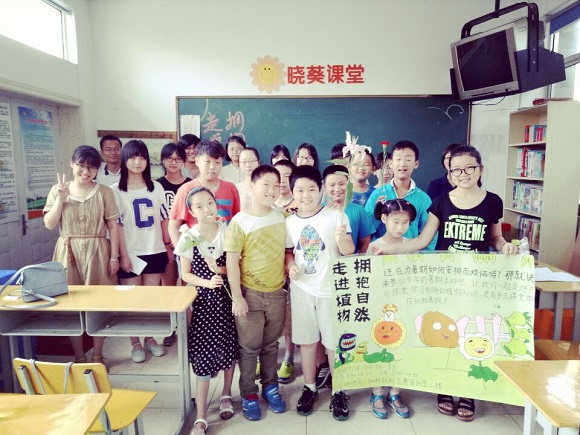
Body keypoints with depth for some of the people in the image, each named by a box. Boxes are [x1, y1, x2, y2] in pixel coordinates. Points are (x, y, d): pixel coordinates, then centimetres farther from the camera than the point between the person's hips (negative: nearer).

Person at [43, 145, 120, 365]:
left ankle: (97, 355, 21)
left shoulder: (104, 191, 0)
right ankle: (79, 356, 21)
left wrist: (114, 256, -5)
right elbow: (49, 224, -1)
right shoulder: (58, 190, 5)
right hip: (68, 253, 1)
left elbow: (113, 226, -1)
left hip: (98, 253, -1)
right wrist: (61, 198, -11)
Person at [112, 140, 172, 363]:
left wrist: (168, 245, 7)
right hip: (131, 253, -2)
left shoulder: (156, 187, 6)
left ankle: (149, 338, 26)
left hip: (155, 251, 3)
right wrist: (123, 255, -10)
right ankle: (135, 343, 18)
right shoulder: (115, 191, -3)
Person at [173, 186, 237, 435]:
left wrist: (221, 270, -16)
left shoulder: (228, 232, -3)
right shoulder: (189, 238, -6)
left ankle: (226, 395, 37)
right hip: (203, 301, -1)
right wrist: (207, 282, -18)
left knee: (229, 349, 11)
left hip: (228, 299, 2)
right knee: (203, 355, -2)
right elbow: (186, 274, -2)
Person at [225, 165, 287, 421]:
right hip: (250, 294, -4)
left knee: (271, 345, 18)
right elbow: (231, 261, -13)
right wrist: (237, 297, -13)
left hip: (277, 292, 4)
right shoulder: (240, 222, -13)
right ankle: (248, 393, 28)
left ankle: (270, 386, 36)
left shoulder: (281, 218, 1)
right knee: (249, 347, 9)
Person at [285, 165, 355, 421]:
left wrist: (342, 240, -33)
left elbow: (349, 251, -12)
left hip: (331, 289, -3)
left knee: (334, 342, 8)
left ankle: (339, 391, 27)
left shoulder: (335, 216, -10)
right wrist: (290, 266, -8)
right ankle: (310, 387, 33)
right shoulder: (289, 222, 1)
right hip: (301, 289, 3)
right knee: (306, 340, 14)